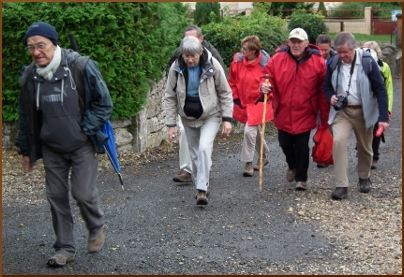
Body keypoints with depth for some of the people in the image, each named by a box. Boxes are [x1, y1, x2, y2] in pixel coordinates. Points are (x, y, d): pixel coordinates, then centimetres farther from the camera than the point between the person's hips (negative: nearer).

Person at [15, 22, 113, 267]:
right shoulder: (30, 75, -2)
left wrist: (84, 130, -14)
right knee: (56, 197, 6)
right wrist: (26, 149, 14)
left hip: (82, 145, -4)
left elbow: (104, 103, -10)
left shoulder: (80, 66, -16)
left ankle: (97, 228, 24)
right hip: (51, 148, 4)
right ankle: (65, 248, 20)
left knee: (84, 193, -8)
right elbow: (26, 115, 11)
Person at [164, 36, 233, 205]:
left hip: (211, 116, -3)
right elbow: (170, 98, -4)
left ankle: (202, 189, -16)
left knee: (204, 148, -22)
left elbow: (225, 93, -8)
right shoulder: (176, 68, -11)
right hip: (188, 118, 3)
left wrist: (227, 119, -13)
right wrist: (171, 124, -7)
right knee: (195, 154, 10)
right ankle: (200, 187, 26)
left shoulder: (213, 66, -16)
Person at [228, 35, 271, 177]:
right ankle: (264, 157, 39)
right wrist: (236, 98, 3)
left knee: (249, 131, -16)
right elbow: (232, 81, 6)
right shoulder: (237, 60, -5)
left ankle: (248, 164, -4)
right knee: (255, 131, 19)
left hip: (258, 103, -5)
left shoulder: (265, 63, -16)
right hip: (243, 103, 5)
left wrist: (263, 97, -11)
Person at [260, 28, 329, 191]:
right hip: (283, 113, 2)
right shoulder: (277, 59, -4)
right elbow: (266, 76, 4)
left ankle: (301, 178, 19)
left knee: (302, 147, 0)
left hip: (305, 114, -2)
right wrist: (265, 86, -22)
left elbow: (323, 91, -5)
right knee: (285, 144, 13)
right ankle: (292, 166, 45)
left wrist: (325, 117, -4)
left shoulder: (318, 62, -7)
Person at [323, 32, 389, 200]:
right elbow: (327, 85, 10)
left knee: (364, 147, 13)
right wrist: (331, 97, -13)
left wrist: (383, 117, -17)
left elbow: (380, 90, -12)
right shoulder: (333, 63, -5)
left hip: (364, 111, -1)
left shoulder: (368, 62, -14)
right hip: (342, 111, 1)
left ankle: (364, 178, 40)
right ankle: (341, 186, -16)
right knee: (338, 141, -21)